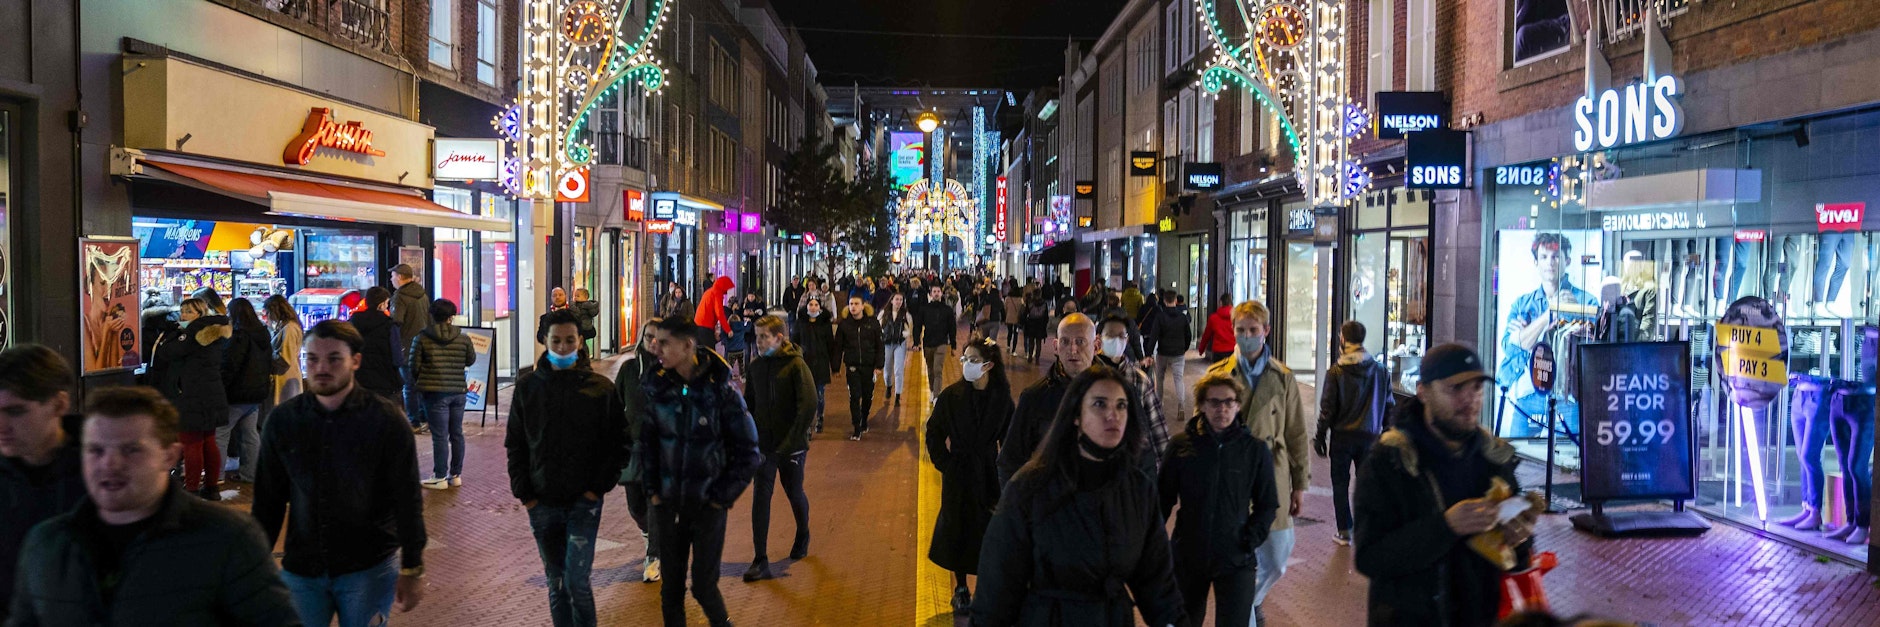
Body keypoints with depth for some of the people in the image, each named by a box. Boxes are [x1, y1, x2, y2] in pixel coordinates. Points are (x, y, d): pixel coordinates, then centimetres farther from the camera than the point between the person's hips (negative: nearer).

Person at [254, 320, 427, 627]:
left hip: (370, 568, -3)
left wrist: (412, 570, -6)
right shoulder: (281, 421, 1)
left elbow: (408, 501, -6)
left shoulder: (385, 419, -8)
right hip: (301, 568, 3)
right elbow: (268, 501, 9)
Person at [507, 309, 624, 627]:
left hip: (583, 502, -3)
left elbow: (618, 443, 2)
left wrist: (600, 486, -6)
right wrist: (523, 492, 1)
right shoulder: (528, 386, 3)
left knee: (577, 581, -10)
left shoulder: (600, 387, -3)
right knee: (556, 584, 11)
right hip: (542, 503, 3)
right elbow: (515, 444, 9)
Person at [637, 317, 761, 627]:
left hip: (708, 505, -3)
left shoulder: (721, 390, -13)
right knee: (671, 586, 10)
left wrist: (723, 496, -7)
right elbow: (644, 442, 9)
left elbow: (748, 452, -6)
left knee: (704, 585, 2)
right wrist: (652, 490, 4)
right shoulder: (656, 387, -4)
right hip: (668, 504, 3)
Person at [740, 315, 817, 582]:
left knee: (794, 493, 13)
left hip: (791, 446, -4)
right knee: (760, 497, -4)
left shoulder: (796, 365, -13)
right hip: (764, 445, 4)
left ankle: (803, 535, 43)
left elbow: (809, 405, -18)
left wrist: (792, 440, -20)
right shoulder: (756, 366, 4)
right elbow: (749, 403, 14)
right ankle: (761, 561, -2)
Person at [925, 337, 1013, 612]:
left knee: (987, 528, 5)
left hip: (989, 474, 0)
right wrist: (944, 462, -2)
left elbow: (1008, 436, 0)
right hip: (958, 474, 0)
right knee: (958, 527, 7)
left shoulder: (1001, 397, -9)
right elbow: (934, 432, 1)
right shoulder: (951, 396, -10)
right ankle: (961, 587, 22)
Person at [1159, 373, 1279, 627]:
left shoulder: (1256, 449, -3)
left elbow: (1267, 505, 5)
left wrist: (1250, 540, -7)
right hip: (1188, 557, 1)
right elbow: (1164, 497, 3)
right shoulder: (1181, 445, -3)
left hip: (1236, 561, -1)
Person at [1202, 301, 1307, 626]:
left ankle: (1252, 600, 38)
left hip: (1272, 479, 1)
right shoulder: (1217, 374, 1)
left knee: (1276, 561, 8)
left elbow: (1296, 434, 8)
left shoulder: (1283, 378, 4)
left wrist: (1299, 484, 7)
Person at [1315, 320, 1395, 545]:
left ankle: (1344, 531, 10)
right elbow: (1389, 405, 5)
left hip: (1342, 436, -3)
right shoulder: (1380, 371, 0)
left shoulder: (1335, 372, -10)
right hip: (1369, 436, 3)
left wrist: (1320, 436, -1)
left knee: (1340, 484, 8)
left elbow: (1327, 408, -10)